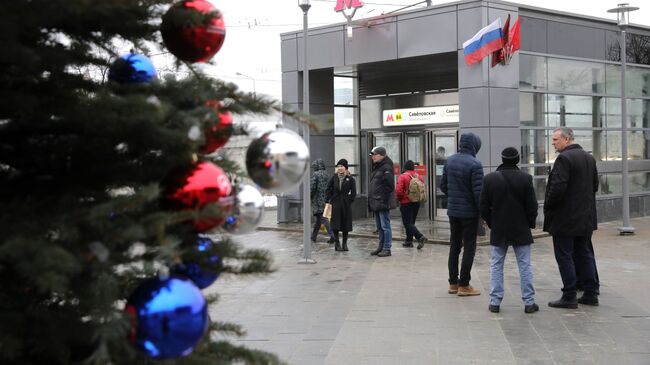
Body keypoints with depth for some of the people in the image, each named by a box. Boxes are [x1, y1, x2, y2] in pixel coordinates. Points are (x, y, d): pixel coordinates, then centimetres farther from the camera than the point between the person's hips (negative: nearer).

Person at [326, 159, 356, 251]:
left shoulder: (350, 179, -1)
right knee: (335, 225, 0)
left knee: (345, 225, 4)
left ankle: (344, 244, 15)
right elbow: (328, 189, 10)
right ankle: (337, 243, 7)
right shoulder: (334, 178, 4)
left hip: (346, 205, -1)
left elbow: (353, 193, 2)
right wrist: (329, 200, 1)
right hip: (335, 204, 1)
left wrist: (349, 200, -6)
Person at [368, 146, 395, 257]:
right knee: (379, 227, 15)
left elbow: (389, 185, -20)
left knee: (385, 226, -5)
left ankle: (387, 248, -1)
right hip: (376, 203, 10)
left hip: (382, 203, -10)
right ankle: (381, 247, 23)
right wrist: (371, 200, 15)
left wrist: (384, 200, -19)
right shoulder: (376, 167, 17)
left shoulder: (386, 167, -13)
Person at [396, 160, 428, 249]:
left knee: (408, 223, -5)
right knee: (411, 222, 18)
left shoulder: (402, 177, -13)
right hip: (417, 203, 6)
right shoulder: (419, 177, 3)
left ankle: (420, 237, -23)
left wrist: (399, 199, 0)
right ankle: (409, 241, 22)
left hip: (406, 203, -6)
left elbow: (398, 191, -19)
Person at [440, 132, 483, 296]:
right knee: (469, 248, 3)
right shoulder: (474, 164, -17)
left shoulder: (449, 160, 4)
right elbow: (478, 192, -18)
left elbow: (443, 185, 9)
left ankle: (453, 283, 19)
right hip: (469, 212, -6)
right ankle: (464, 285, 6)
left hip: (452, 210, 6)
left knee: (454, 246, 14)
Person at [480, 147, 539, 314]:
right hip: (521, 231, -1)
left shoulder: (489, 179, -6)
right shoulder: (525, 178, -9)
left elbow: (483, 207, -2)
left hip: (498, 231, 1)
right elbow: (532, 206, -6)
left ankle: (495, 302, 8)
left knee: (496, 266, 8)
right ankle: (529, 302, 8)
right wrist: (530, 223, 10)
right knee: (525, 266, 6)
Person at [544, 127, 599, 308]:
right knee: (584, 254, 14)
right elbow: (595, 185, 15)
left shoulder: (564, 158, -17)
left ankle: (569, 297, 2)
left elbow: (557, 188, -24)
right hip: (586, 217, 8)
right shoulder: (589, 158, 11)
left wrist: (548, 207, -10)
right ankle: (591, 293, 18)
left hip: (565, 218, -8)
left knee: (564, 256, -1)